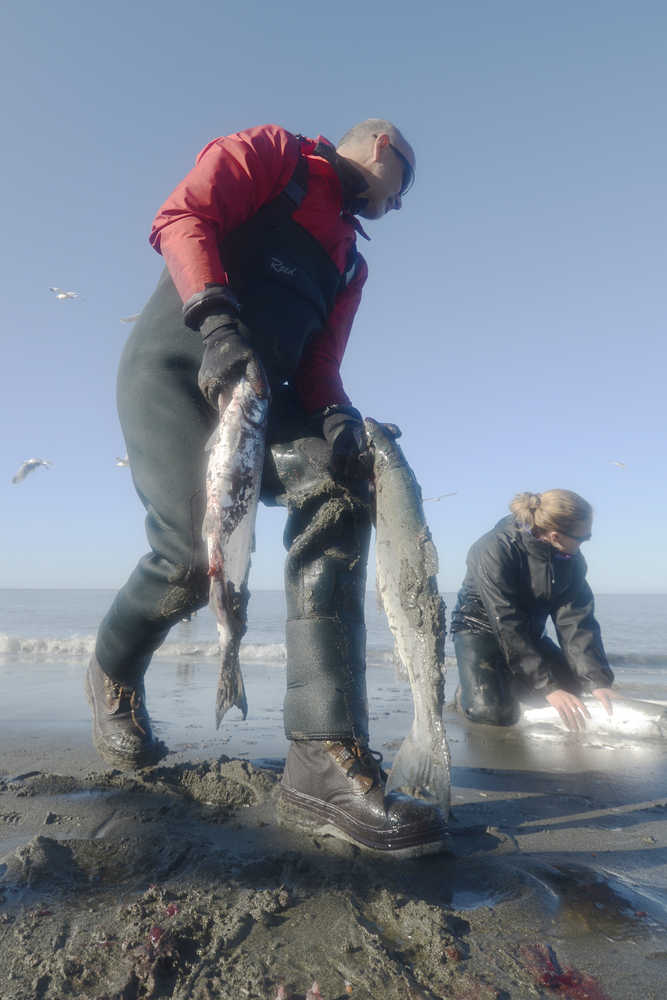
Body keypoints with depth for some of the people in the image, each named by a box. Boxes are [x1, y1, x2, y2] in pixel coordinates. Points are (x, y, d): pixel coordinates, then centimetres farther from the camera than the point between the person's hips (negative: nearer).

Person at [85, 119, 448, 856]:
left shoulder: (350, 261, 25)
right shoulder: (270, 152, 10)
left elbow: (319, 366, 12)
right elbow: (181, 216, -6)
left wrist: (337, 413, -10)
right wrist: (217, 318, -24)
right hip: (175, 365, -5)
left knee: (339, 492, -22)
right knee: (199, 544, -23)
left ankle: (326, 760, -25)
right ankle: (113, 673, 12)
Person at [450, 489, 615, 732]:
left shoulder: (570, 558, -12)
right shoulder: (495, 550, -32)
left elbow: (576, 621, -14)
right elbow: (508, 628, -32)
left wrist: (598, 680, -25)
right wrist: (548, 687, -34)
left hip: (529, 632, 7)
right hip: (480, 629, -6)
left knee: (574, 682, -6)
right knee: (493, 712, -24)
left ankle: (504, 682, 12)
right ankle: (469, 689, 9)